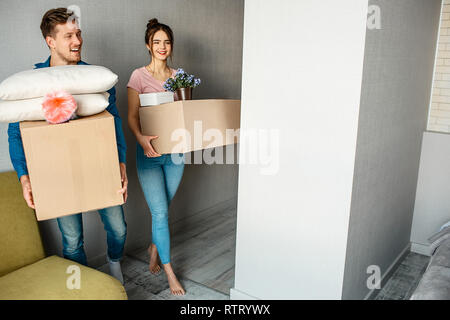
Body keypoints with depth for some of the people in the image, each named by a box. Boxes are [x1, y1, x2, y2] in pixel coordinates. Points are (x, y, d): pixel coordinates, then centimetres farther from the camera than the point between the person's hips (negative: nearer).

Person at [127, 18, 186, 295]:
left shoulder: (178, 76, 8)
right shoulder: (139, 76, -4)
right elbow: (132, 116, -7)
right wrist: (141, 138, -26)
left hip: (175, 150, 4)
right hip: (150, 151, -4)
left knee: (163, 208, 14)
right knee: (160, 212, -3)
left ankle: (154, 248, 39)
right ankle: (169, 271, 9)